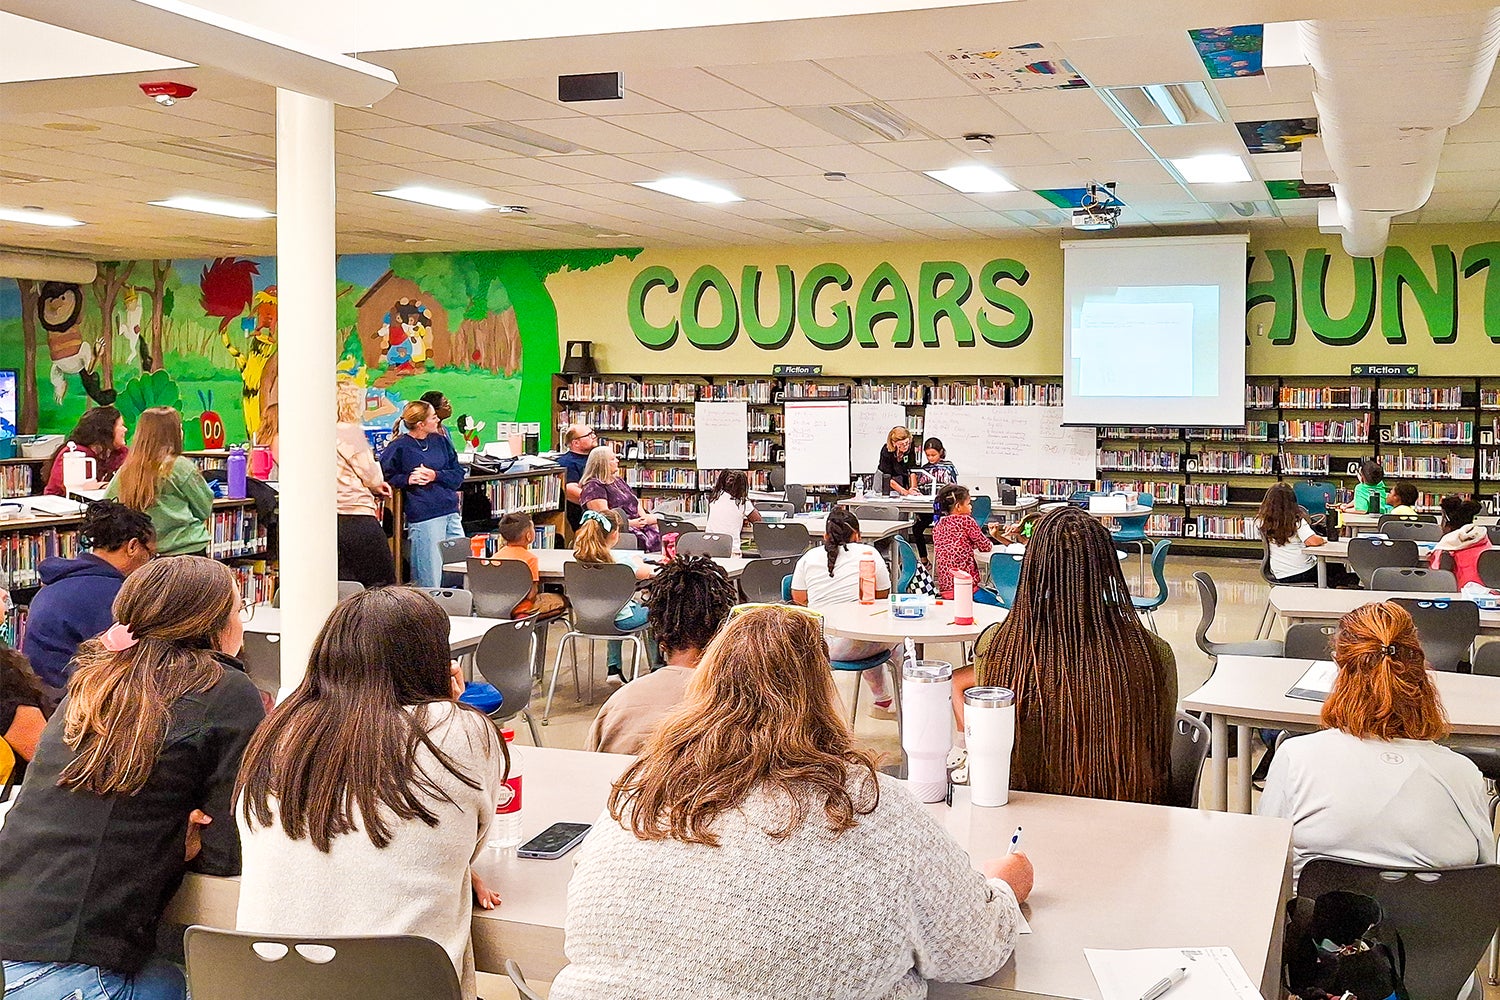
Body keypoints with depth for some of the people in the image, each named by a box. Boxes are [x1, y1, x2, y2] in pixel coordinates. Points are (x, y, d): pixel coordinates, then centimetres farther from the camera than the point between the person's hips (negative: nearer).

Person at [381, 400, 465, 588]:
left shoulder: (441, 441, 14)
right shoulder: (398, 447, -3)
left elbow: (458, 474, 12)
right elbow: (384, 479, -2)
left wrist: (436, 476, -5)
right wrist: (408, 479, -15)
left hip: (451, 514, 6)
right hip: (423, 518, -6)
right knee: (430, 581, -4)